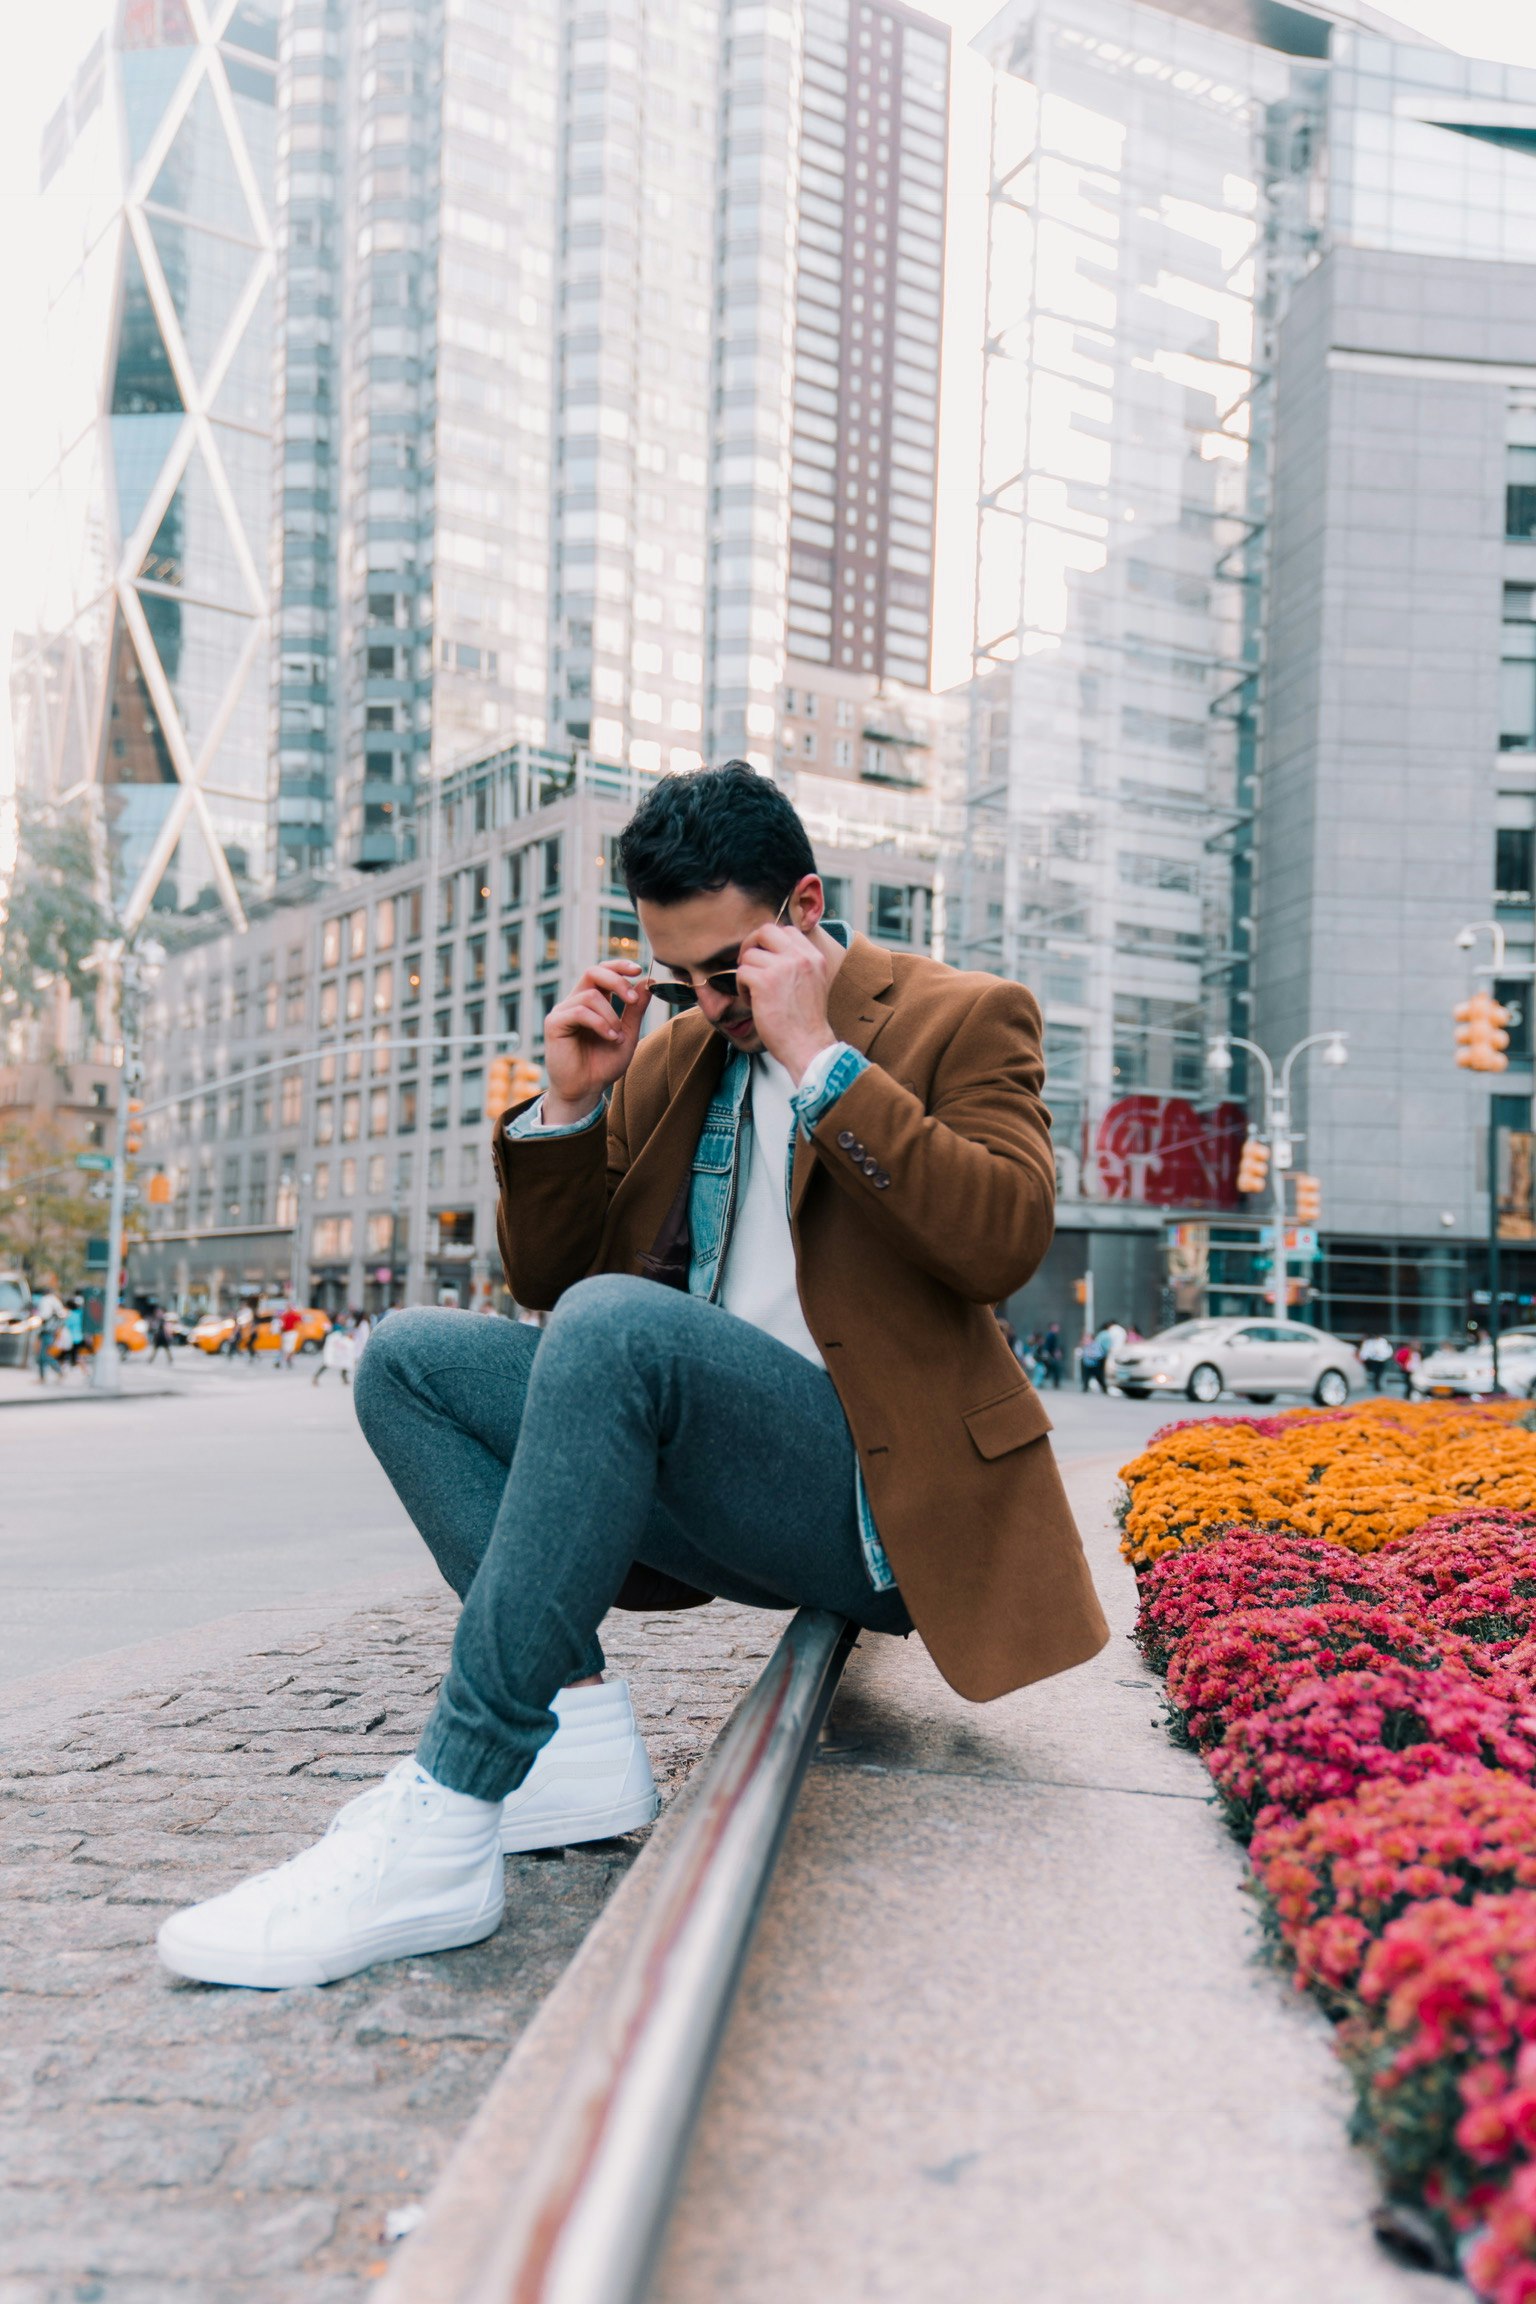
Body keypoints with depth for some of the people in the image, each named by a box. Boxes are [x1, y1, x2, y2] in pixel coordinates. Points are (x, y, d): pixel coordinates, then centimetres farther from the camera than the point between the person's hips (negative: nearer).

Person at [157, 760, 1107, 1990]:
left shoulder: (965, 1017, 1)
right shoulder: (672, 1055, 16)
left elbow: (1004, 1241, -17)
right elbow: (547, 1277, 17)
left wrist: (820, 1058, -17)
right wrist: (570, 1102, 2)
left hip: (877, 1501, -7)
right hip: (709, 1487, 7)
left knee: (617, 1325, -32)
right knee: (410, 1357, -6)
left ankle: (443, 1823, -30)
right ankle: (577, 1728, -17)